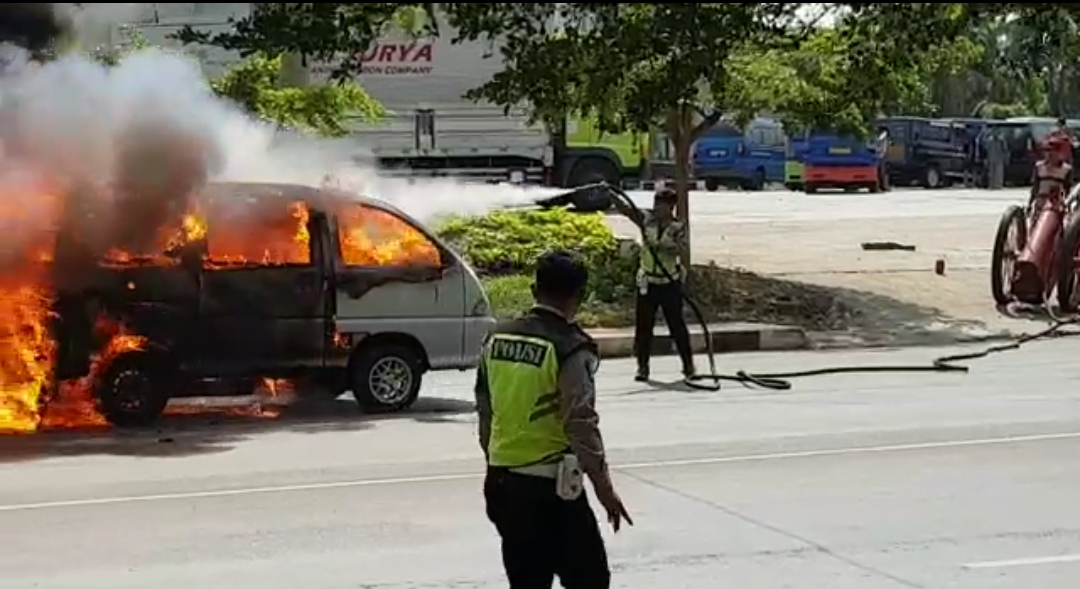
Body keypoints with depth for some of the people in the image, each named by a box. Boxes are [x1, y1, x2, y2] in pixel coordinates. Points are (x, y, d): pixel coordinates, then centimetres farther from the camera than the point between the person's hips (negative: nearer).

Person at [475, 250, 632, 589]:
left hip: (502, 481, 7)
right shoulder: (569, 348, -15)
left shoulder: (497, 340, 5)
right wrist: (605, 490, -10)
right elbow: (581, 426, -17)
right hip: (549, 485, -7)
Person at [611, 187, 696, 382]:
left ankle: (688, 365, 16)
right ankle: (642, 367, 10)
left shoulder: (678, 227, -5)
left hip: (670, 283, -2)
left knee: (677, 324, 4)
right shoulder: (647, 220, 1)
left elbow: (680, 247, -22)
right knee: (643, 325, 2)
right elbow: (626, 210, -10)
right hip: (647, 282, 2)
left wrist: (660, 245, -37)